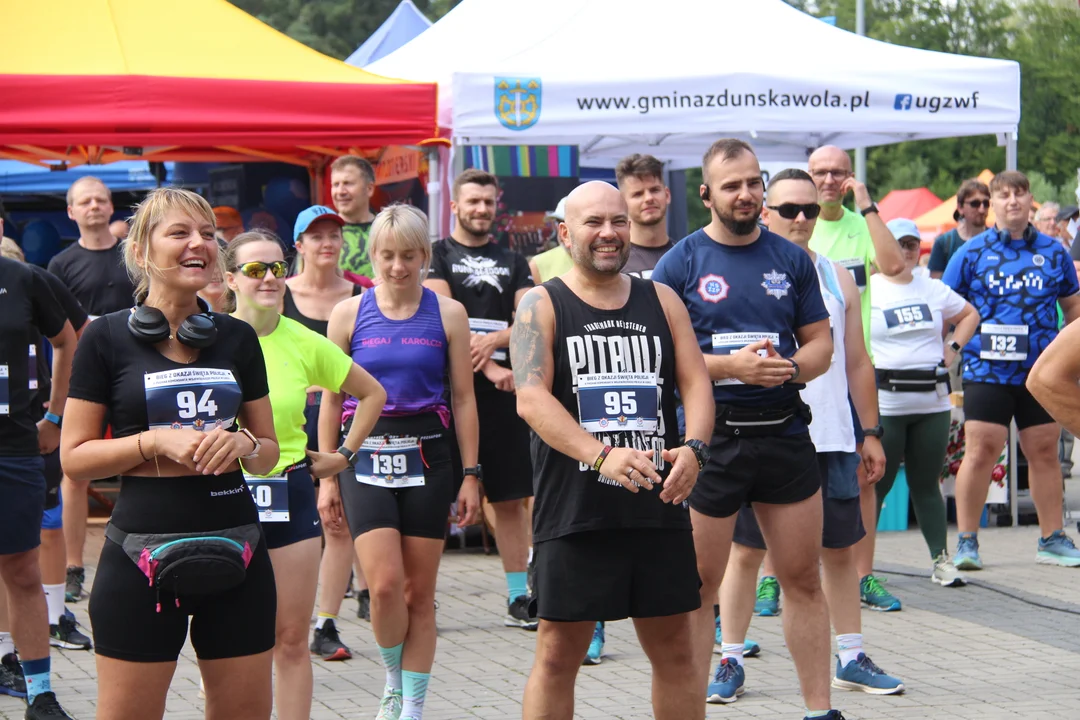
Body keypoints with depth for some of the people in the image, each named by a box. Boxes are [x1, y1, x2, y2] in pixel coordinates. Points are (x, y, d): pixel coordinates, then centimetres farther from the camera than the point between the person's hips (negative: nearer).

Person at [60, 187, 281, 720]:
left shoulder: (237, 338, 9)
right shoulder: (108, 337, -1)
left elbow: (269, 451, 16)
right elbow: (74, 458, -2)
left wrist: (243, 445, -6)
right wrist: (155, 442, -15)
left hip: (235, 555, 3)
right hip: (141, 558, -3)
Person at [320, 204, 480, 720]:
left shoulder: (447, 314, 3)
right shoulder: (349, 314, 3)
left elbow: (463, 398, 6)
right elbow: (331, 400, 7)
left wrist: (470, 474, 2)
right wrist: (327, 477, 4)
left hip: (427, 458, 1)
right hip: (366, 459, -1)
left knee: (419, 593, 3)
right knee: (385, 584, -13)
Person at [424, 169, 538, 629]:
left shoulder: (513, 263, 16)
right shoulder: (438, 255, 4)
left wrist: (493, 340, -15)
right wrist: (488, 367, -17)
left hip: (503, 391, 4)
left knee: (510, 497, 5)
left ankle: (519, 598, 8)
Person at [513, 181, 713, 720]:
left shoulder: (662, 301, 12)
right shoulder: (542, 306, 0)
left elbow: (695, 382, 5)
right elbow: (531, 397, -13)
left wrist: (693, 447, -17)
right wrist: (603, 456, -27)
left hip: (659, 507, 4)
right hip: (574, 513, -3)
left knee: (674, 648, 10)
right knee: (558, 653, 0)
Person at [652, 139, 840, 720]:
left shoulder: (791, 259, 9)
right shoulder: (680, 264, -2)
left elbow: (821, 342, 11)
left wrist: (791, 368, -11)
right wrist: (731, 366, -18)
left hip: (784, 431, 3)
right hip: (709, 437, -3)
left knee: (803, 579, 8)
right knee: (699, 585, 2)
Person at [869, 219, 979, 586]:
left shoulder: (935, 290, 12)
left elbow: (969, 315, 28)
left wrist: (953, 348, 13)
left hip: (933, 401, 4)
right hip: (884, 401, -4)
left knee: (926, 483, 9)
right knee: (876, 484, -1)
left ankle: (941, 560, 12)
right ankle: (860, 566, 5)